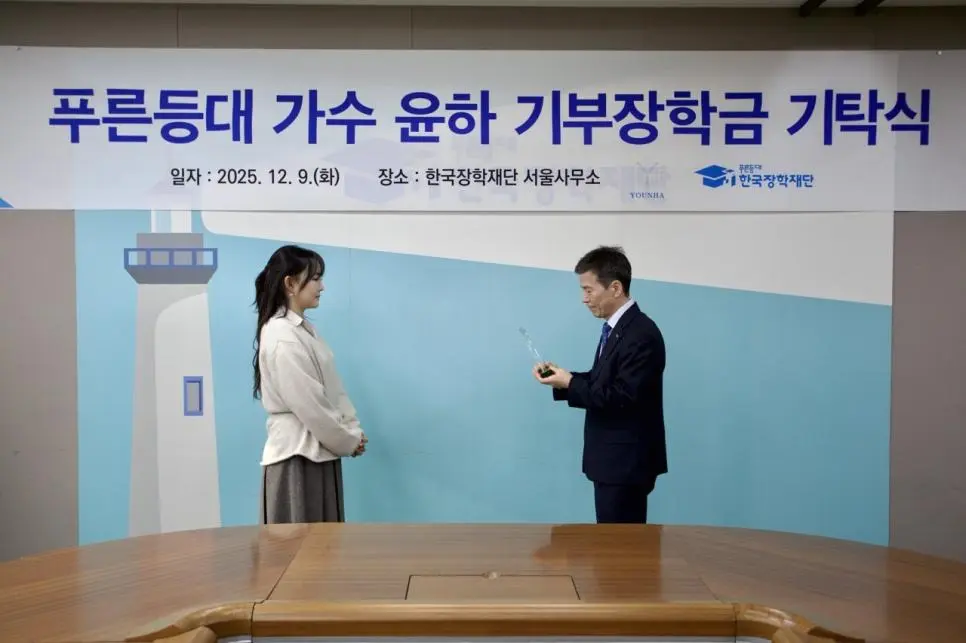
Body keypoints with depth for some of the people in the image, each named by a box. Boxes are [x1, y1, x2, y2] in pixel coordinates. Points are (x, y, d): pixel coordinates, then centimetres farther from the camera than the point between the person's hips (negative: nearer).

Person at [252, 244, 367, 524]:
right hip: (298, 455, -9)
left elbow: (333, 388, 12)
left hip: (320, 452, 9)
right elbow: (309, 406, -20)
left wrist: (352, 430, 3)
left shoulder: (304, 329, 10)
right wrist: (348, 442, -9)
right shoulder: (282, 338, -19)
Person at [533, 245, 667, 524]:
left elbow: (622, 397, -25)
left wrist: (570, 383, -19)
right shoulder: (615, 328, 10)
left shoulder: (641, 334, -21)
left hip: (627, 461, -10)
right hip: (613, 458, 10)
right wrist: (563, 378, -2)